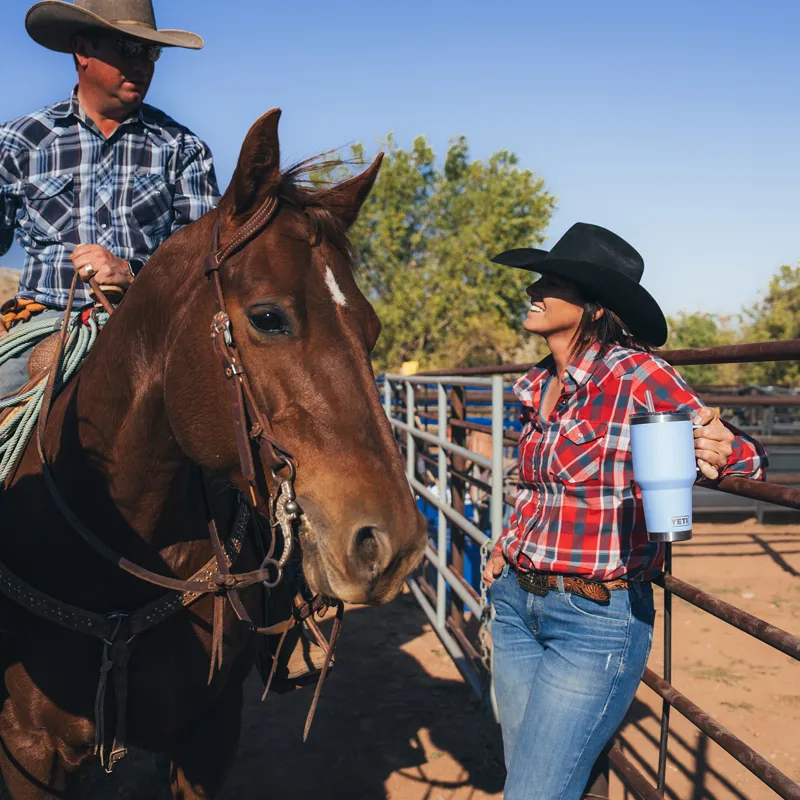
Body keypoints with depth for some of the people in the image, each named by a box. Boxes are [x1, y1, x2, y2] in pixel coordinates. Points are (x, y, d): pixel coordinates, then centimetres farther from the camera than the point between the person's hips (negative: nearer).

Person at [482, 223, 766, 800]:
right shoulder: (538, 387, 5)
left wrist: (719, 453, -34)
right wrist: (508, 548, 9)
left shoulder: (636, 374, -16)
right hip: (518, 603, 7)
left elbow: (750, 459, -12)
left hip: (596, 619, -7)